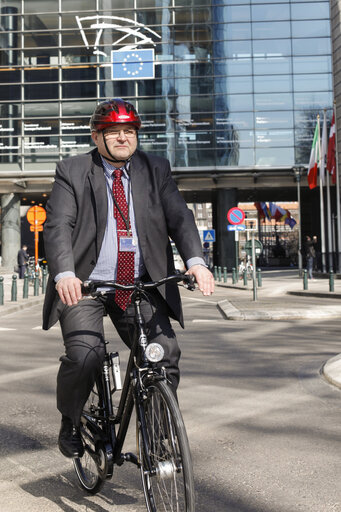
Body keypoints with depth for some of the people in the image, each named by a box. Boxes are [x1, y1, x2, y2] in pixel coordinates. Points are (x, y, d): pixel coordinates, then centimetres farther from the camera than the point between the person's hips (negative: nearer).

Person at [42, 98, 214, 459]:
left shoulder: (155, 170, 10)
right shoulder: (72, 172, 2)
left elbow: (178, 216, -1)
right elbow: (58, 226, -9)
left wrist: (195, 260, -21)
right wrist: (64, 273, -28)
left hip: (141, 287, 3)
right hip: (83, 285, -2)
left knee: (166, 353, -9)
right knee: (84, 356, -20)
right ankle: (70, 425, 11)